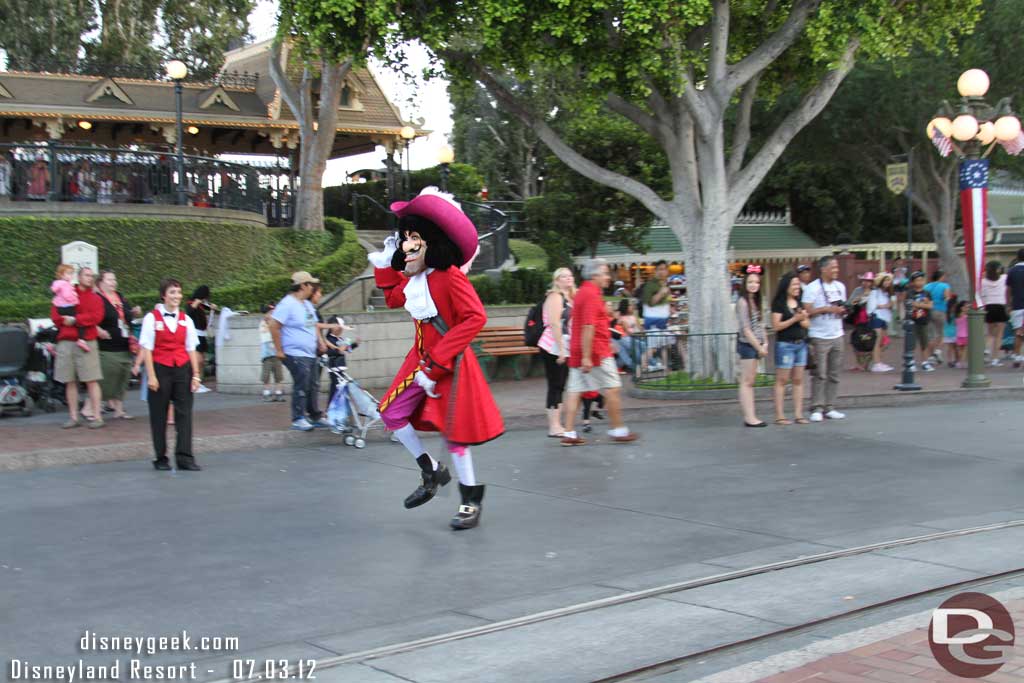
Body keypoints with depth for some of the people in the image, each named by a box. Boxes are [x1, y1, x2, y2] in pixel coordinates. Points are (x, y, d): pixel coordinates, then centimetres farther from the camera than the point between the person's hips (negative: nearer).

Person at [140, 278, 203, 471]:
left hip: (182, 369, 3)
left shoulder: (186, 319, 7)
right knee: (159, 416, 5)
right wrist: (151, 375, -10)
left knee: (184, 414, -1)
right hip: (160, 369, -3)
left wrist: (196, 374, 3)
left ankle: (185, 458, 1)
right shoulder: (152, 318, -3)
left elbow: (191, 349, 9)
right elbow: (147, 348, -4)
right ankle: (160, 458, 14)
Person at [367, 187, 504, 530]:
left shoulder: (450, 277, -19)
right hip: (421, 359, 8)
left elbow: (475, 318, -26)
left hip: (450, 364, -8)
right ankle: (431, 471, 23)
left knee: (453, 433, -4)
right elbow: (393, 299, 28)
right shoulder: (413, 279, 7)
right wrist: (385, 264, 15)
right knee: (392, 414, 7)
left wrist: (436, 363, -25)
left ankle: (471, 502, 9)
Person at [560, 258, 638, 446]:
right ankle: (618, 430, 6)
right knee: (612, 389, 0)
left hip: (578, 353, 10)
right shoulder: (591, 295, -14)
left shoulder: (582, 292, 17)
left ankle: (569, 433, 2)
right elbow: (588, 327, -22)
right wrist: (586, 356, -26)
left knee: (575, 391, 4)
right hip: (596, 352, -9)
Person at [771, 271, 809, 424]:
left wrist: (803, 318, -7)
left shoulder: (800, 303, 14)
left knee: (798, 380, 6)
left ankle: (798, 414, 9)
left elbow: (808, 324, 15)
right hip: (785, 344, -6)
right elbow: (776, 326, -12)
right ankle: (779, 416, -3)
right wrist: (794, 319, -16)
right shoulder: (779, 303, -5)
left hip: (801, 344, 7)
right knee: (782, 380, -4)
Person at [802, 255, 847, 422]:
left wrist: (842, 311, -1)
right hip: (819, 337, -6)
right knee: (820, 375, -7)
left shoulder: (840, 286, 13)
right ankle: (817, 409, -4)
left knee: (834, 375, 5)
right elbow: (807, 311, -13)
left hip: (837, 336, 6)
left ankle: (829, 408, 10)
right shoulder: (812, 288, -7)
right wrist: (826, 309, -17)